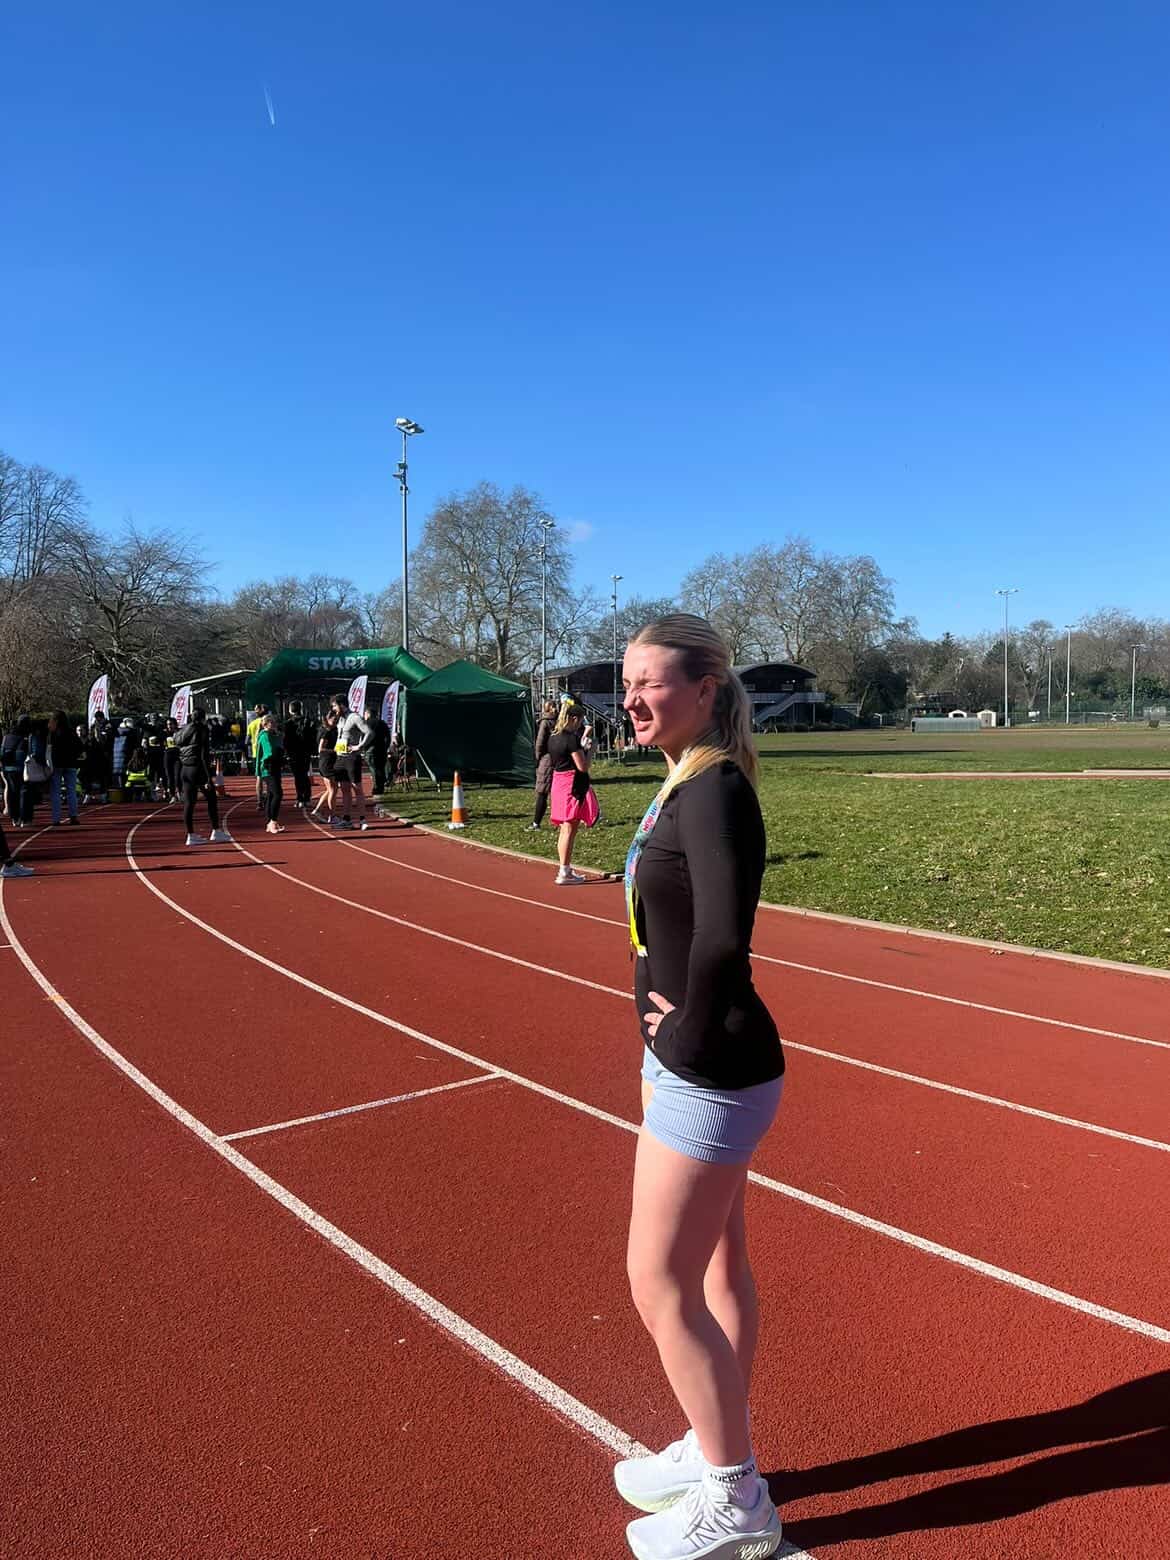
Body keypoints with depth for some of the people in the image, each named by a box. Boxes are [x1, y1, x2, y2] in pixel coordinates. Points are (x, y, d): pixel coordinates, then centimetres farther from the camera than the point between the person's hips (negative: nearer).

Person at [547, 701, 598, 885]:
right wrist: (588, 749, -2)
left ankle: (565, 869, 24)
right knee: (570, 829, -5)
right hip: (573, 785, -9)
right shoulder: (571, 738, -17)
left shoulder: (553, 737, 8)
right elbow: (583, 766, -18)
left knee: (564, 829, 16)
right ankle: (564, 873, -2)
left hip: (558, 782, 9)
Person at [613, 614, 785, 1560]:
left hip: (707, 1074, -9)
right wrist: (679, 1030, 4)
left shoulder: (715, 791, -23)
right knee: (718, 1267, 22)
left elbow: (722, 941, -34)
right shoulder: (686, 783, 6)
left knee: (660, 1285, 6)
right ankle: (719, 1454, 42)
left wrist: (688, 1036, -18)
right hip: (699, 1068, 9)